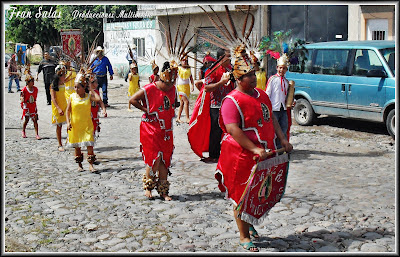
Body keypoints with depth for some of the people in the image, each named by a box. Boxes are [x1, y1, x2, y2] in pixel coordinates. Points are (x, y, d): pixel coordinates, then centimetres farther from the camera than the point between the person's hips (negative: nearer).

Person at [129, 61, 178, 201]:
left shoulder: (173, 89, 6)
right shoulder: (149, 89, -12)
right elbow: (132, 100, -10)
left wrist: (170, 114, 10)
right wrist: (145, 110, -12)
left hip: (166, 130, 5)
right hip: (151, 129, -5)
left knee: (165, 160, 6)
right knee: (155, 159, -9)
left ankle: (163, 191, 14)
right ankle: (148, 186, 12)